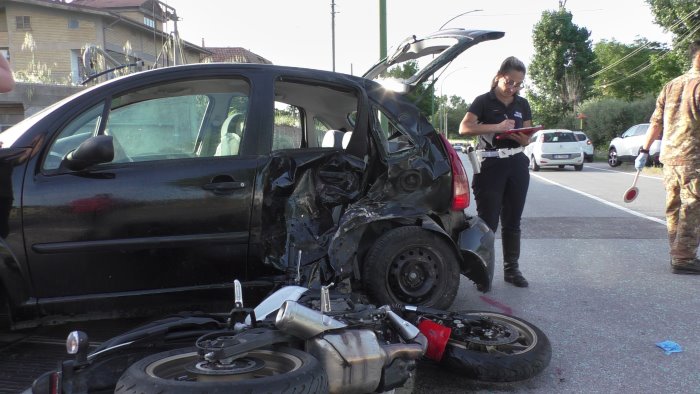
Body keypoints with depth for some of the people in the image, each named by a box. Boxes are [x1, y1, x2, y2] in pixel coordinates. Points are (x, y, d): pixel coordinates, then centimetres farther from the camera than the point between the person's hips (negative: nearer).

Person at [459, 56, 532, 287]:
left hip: (517, 165, 5)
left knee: (512, 221, 10)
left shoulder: (523, 105, 12)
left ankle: (512, 269, 19)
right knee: (488, 221, -5)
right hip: (490, 166, -5)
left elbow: (527, 139, 14)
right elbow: (464, 127, -19)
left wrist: (522, 138, -10)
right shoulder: (484, 101, -3)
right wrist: (497, 127, -27)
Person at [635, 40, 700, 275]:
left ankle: (678, 255, 23)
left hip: (668, 157, 8)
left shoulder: (670, 86, 14)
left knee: (674, 208, 14)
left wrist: (644, 150, 16)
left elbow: (655, 123, 13)